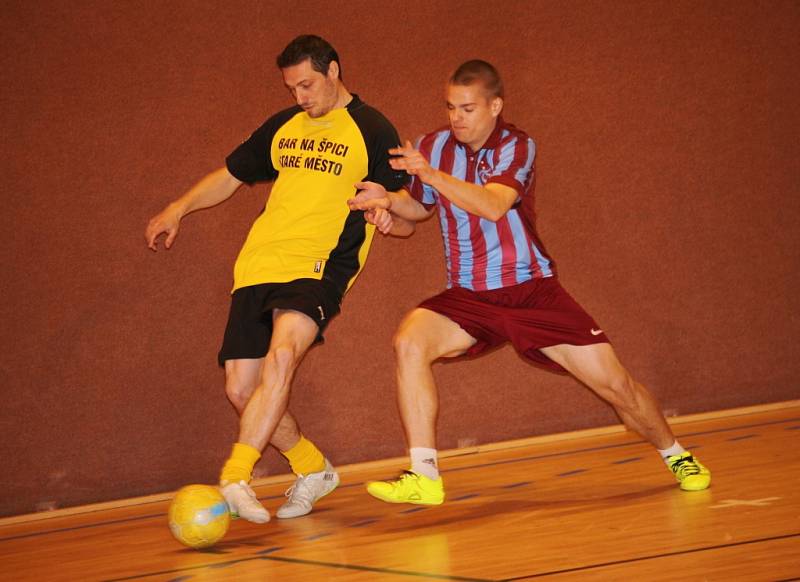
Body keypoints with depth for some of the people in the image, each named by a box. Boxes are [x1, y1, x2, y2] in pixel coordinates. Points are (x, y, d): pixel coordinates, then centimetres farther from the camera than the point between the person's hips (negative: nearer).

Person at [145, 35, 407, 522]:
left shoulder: (373, 131, 3)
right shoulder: (282, 127, 19)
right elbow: (231, 175, 30)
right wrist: (178, 210, 18)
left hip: (318, 268, -6)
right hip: (257, 265, 6)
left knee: (282, 354, -32)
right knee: (240, 388, -1)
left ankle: (236, 477, -36)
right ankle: (313, 469, 20)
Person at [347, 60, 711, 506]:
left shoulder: (516, 147, -11)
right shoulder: (434, 147, 1)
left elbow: (493, 205, -30)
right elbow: (418, 209, 17)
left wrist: (431, 174, -37)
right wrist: (389, 202, -6)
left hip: (531, 290, -2)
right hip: (469, 297, 3)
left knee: (615, 383, -4)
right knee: (410, 341, -28)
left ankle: (676, 455, 25)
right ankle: (423, 477, -25)